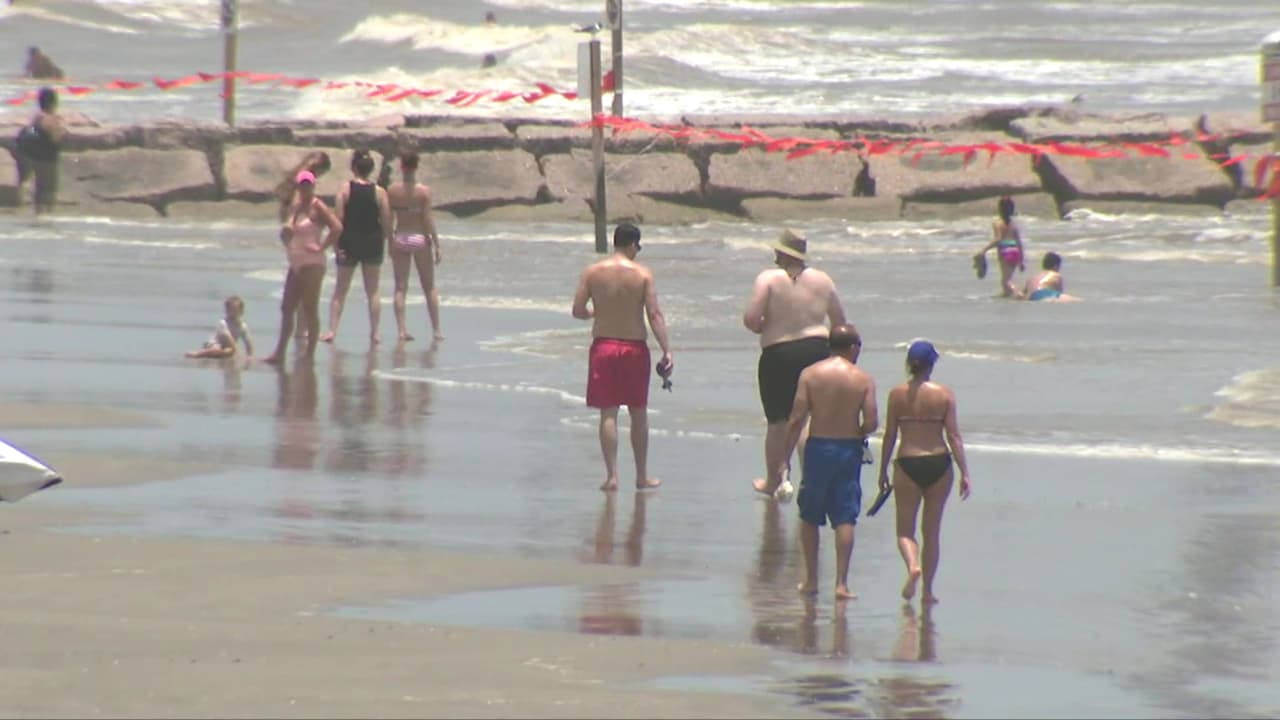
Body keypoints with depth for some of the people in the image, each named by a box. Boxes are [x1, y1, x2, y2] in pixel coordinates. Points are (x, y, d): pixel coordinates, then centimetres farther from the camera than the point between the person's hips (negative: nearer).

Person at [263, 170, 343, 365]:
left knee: (310, 310, -4)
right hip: (296, 264, 8)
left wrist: (321, 247, -18)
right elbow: (288, 232, 26)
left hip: (312, 264, -8)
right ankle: (280, 352, 11)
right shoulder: (294, 207, 13)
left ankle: (310, 355, -1)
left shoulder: (317, 207, -10)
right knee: (287, 308, 8)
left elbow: (337, 227, -22)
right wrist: (286, 230, 3)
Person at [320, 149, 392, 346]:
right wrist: (387, 241, 8)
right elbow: (386, 222, -5)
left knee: (340, 290, 9)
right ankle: (374, 333, 10)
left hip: (349, 243, -1)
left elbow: (338, 219, -10)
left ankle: (332, 331, 4)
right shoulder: (379, 192, -4)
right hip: (372, 243, 1)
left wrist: (337, 246, -5)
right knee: (372, 291, 10)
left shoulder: (345, 189, -6)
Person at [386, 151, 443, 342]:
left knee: (400, 287, 5)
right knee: (430, 288, 10)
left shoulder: (392, 191, -4)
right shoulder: (424, 191, -11)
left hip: (400, 238, 1)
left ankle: (402, 330, -2)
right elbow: (428, 220, -11)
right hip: (420, 239, -1)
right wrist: (437, 245, -5)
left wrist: (390, 242, 10)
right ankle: (436, 330, 12)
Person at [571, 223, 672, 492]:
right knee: (638, 414, 11)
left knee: (608, 414, 3)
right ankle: (642, 476, 17)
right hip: (634, 347, -1)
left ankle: (612, 475, -3)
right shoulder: (642, 274, -7)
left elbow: (578, 311, -2)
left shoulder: (592, 272, -3)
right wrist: (666, 350, -9)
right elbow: (654, 314, -11)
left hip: (603, 346, 1)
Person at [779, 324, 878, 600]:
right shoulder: (863, 379, -4)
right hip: (849, 450, 0)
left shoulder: (810, 374, -4)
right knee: (845, 519, 2)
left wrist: (786, 456, -2)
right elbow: (871, 422, -9)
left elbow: (797, 418, -7)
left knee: (809, 517, 14)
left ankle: (811, 580, 17)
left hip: (818, 446, 0)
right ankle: (841, 583, -4)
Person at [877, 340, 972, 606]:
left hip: (908, 464, -1)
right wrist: (964, 474, 0)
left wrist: (883, 471, 11)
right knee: (932, 531, 13)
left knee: (905, 530, 8)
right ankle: (928, 590, 16)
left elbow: (889, 436, 1)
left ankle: (913, 566, -22)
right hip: (939, 464, 1)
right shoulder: (944, 394, -4)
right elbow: (954, 436, -4)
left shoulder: (897, 394, -3)